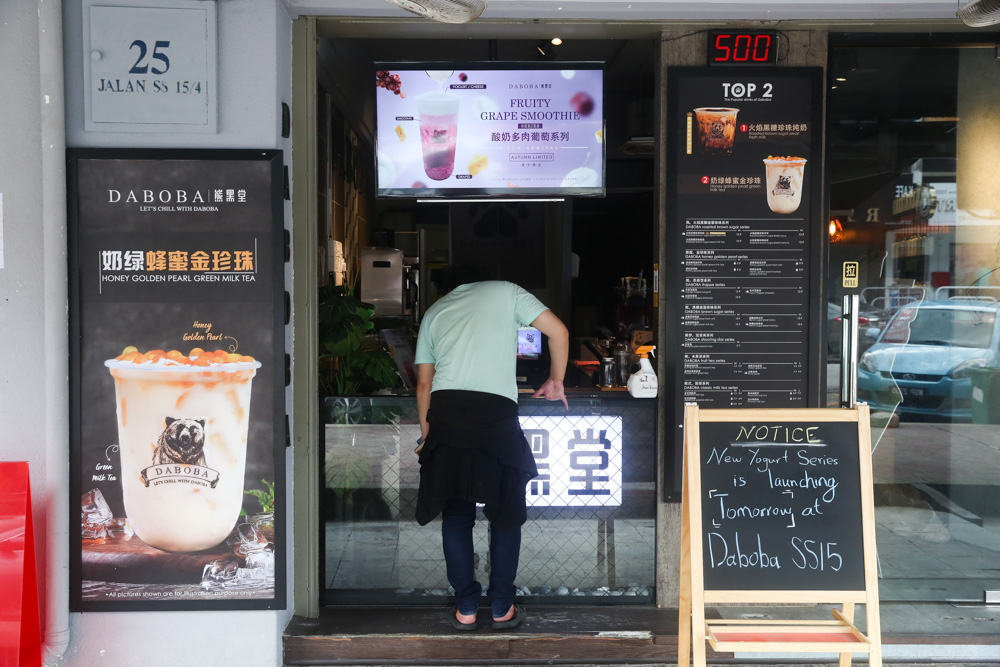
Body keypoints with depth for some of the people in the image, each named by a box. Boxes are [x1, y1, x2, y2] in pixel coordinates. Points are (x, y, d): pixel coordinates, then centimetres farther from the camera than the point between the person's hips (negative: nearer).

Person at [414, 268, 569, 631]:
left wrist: (426, 434, 29)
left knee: (456, 513, 12)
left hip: (446, 410, 3)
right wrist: (555, 381, 19)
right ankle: (502, 608, 15)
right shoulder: (505, 291, 16)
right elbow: (558, 331, 7)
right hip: (496, 411, -2)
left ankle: (465, 608, 14)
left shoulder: (433, 311, 23)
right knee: (506, 513, 11)